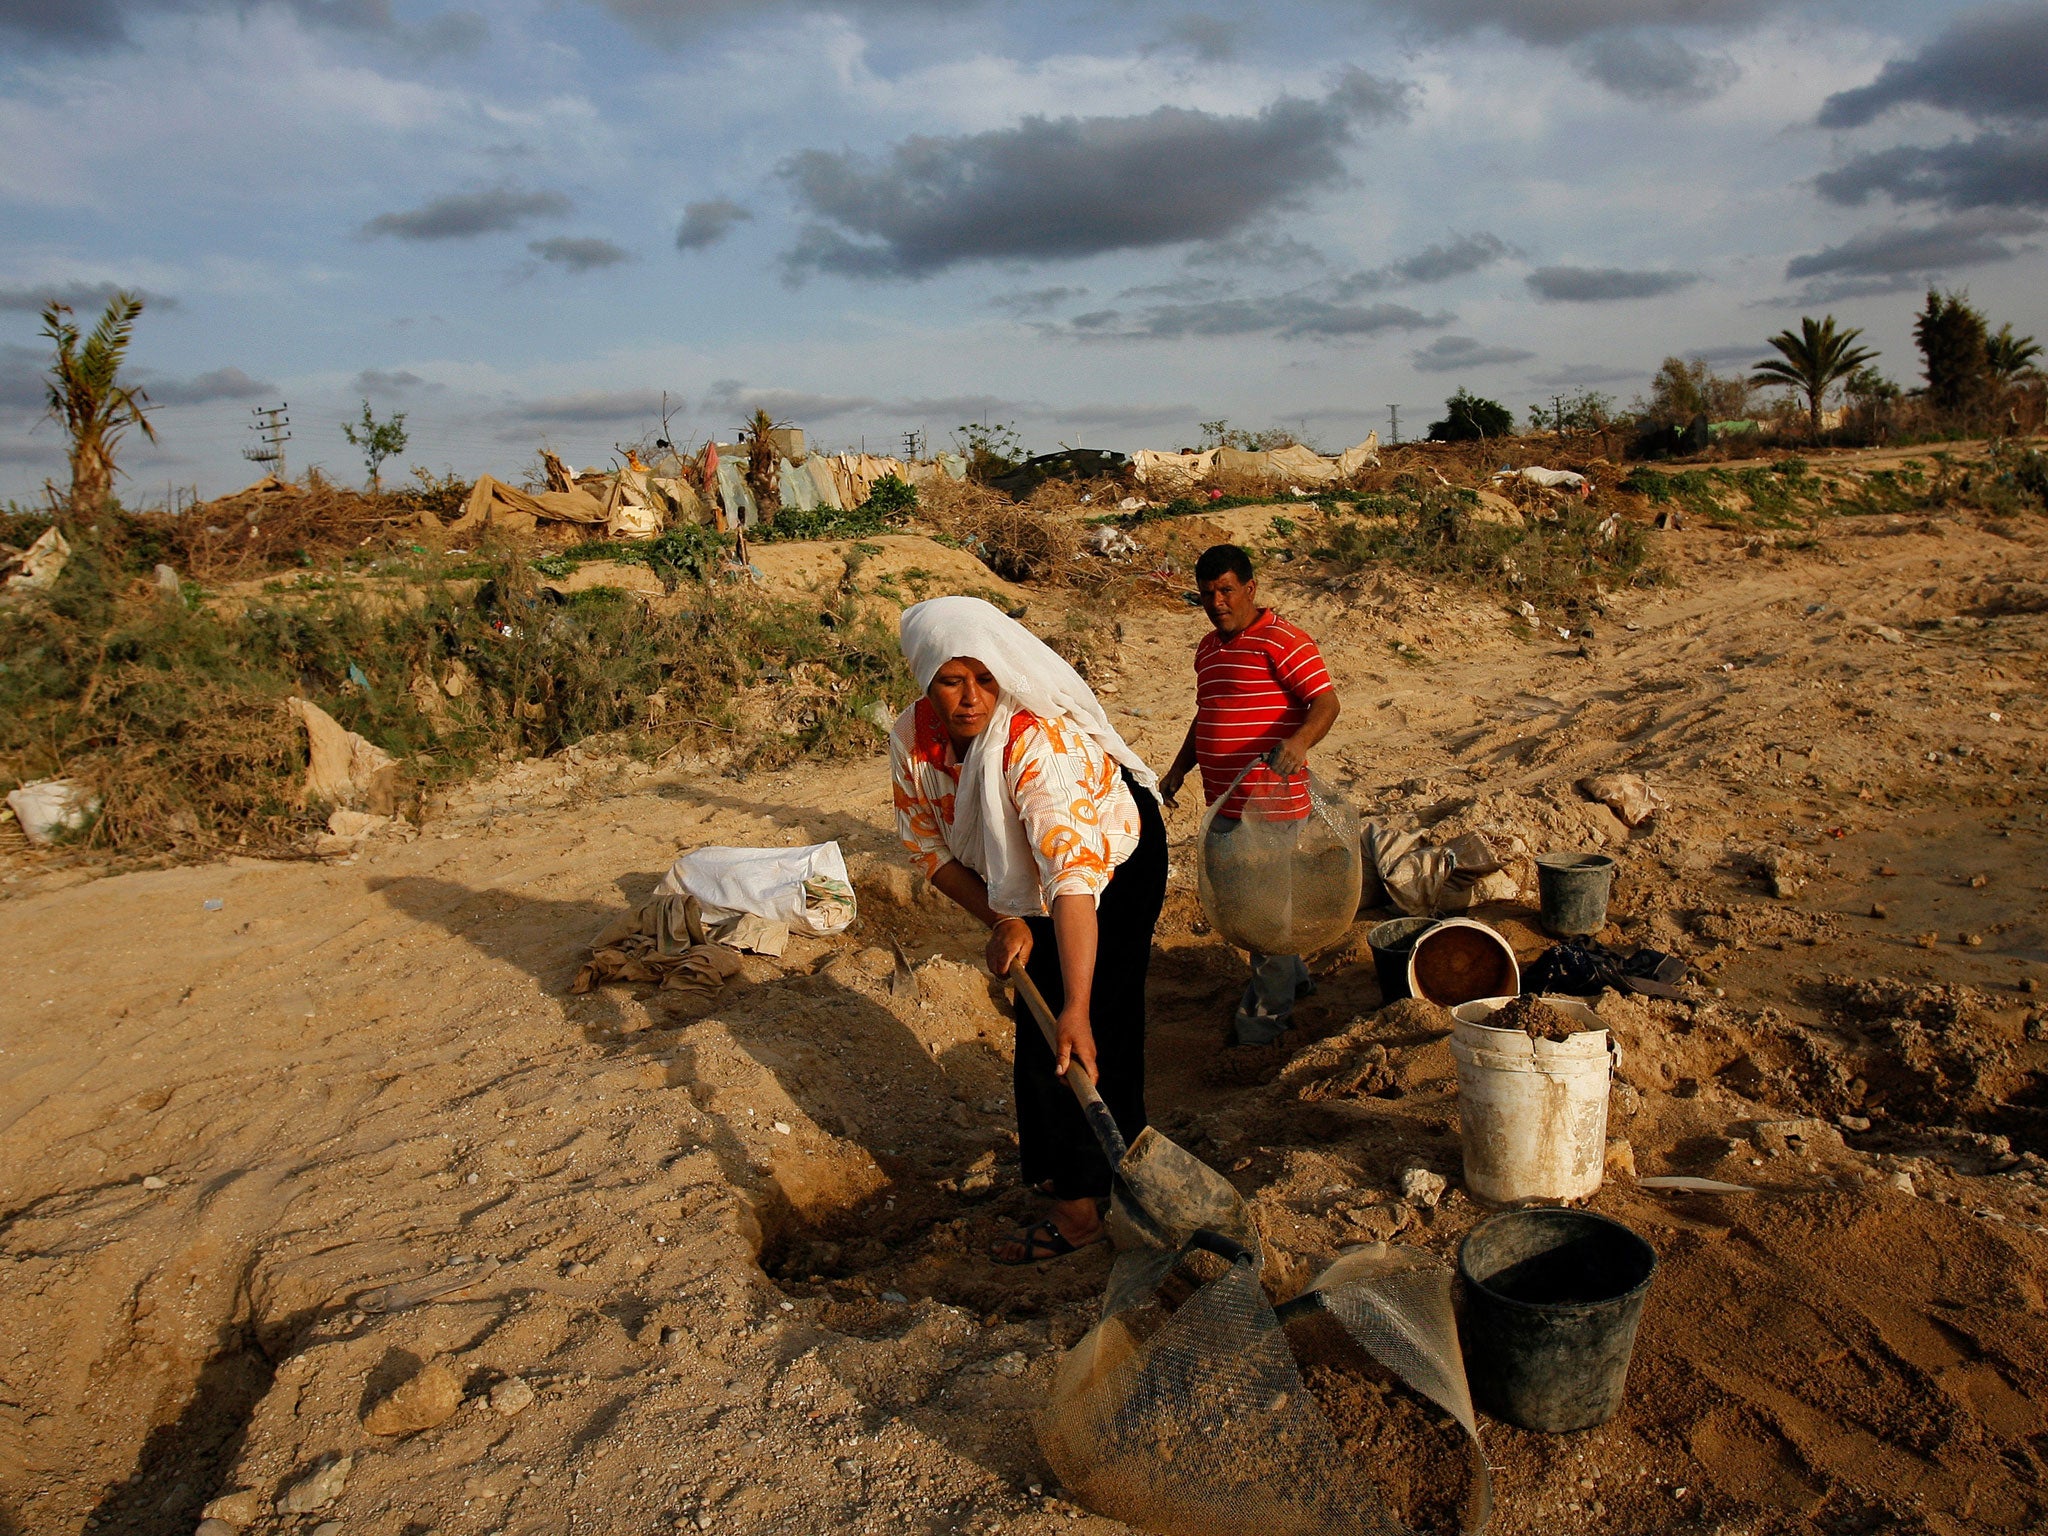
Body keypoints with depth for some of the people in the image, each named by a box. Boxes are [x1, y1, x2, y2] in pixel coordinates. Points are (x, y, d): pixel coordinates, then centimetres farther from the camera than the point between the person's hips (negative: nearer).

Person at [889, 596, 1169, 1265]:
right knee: (1036, 1016, 20)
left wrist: (1076, 1009, -55)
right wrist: (1001, 921, -22)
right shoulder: (912, 738, -21)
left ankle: (1080, 1207, 6)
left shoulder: (1038, 739, -41)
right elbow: (926, 842, -10)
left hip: (1117, 863, -7)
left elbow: (1074, 876, -49)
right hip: (1022, 878, 7)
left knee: (1096, 1029, -7)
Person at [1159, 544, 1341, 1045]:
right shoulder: (1208, 648, 15)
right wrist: (1179, 768, 18)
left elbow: (1326, 702, -20)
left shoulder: (1281, 639, -12)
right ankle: (1289, 977, 40)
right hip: (1223, 803, 9)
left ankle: (1266, 1014, 14)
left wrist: (1299, 741, -37)